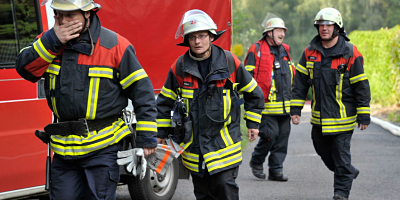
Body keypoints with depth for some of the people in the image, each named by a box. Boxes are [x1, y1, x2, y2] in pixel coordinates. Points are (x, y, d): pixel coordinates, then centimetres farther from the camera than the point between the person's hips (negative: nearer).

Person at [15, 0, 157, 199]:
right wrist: (52, 41, -18)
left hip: (102, 147, -5)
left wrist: (147, 138, -9)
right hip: (64, 146, 5)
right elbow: (25, 68, -7)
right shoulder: (49, 40, 6)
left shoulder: (114, 46, -8)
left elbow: (141, 90, -6)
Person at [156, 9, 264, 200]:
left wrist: (253, 123, 12)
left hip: (223, 140, -2)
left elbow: (253, 93, 11)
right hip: (194, 146, 2)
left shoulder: (229, 62, -2)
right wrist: (161, 132, 12)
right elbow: (165, 101, 12)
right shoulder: (179, 67, 0)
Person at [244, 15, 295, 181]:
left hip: (284, 105, 7)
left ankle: (276, 170, 12)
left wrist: (293, 101, 24)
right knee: (270, 134, -13)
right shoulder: (256, 51, -5)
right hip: (266, 105, -7)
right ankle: (256, 162, 10)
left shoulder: (284, 51, 17)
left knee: (282, 137, 5)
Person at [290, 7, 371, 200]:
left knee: (341, 152, -2)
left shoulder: (350, 54, -9)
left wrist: (364, 115, -7)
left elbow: (361, 86, -6)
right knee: (322, 148, 16)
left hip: (342, 116, -5)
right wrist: (295, 108, 4)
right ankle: (349, 171, 39)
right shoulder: (310, 52, 3)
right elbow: (300, 81, 8)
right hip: (319, 116, 5)